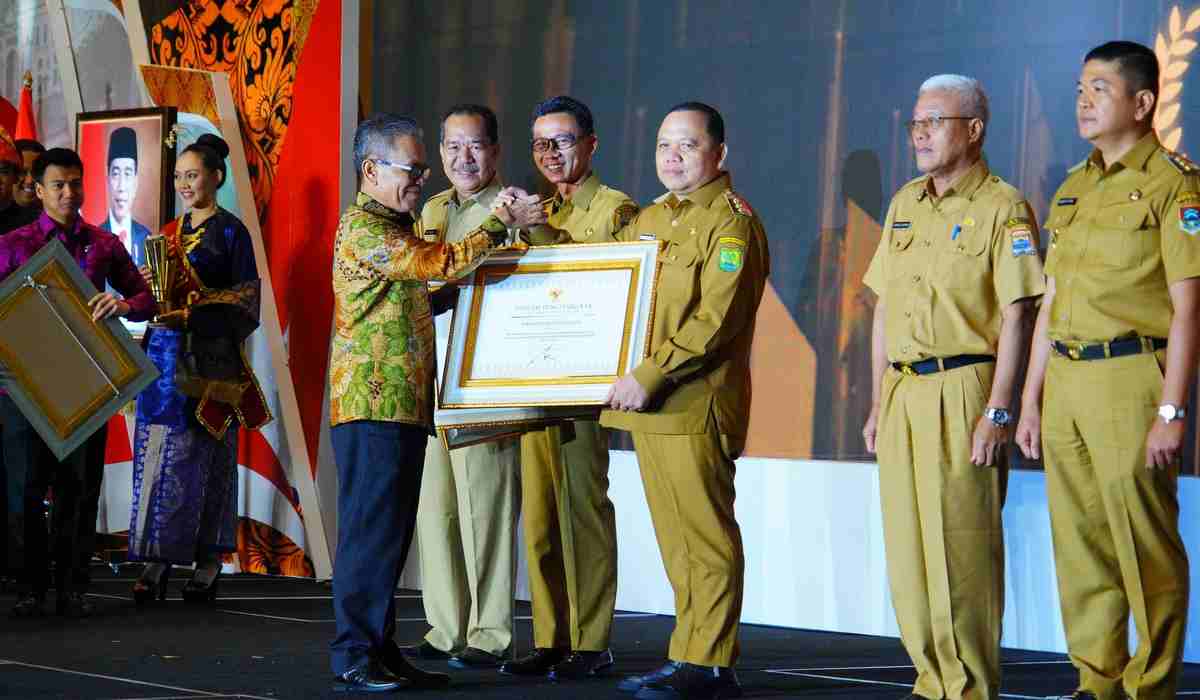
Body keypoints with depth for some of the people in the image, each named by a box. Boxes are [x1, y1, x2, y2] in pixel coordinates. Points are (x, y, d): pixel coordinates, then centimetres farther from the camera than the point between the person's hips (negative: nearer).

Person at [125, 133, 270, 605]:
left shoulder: (231, 232, 0)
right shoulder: (169, 234, 18)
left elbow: (245, 300, -6)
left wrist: (192, 314, -17)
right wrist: (147, 289, -1)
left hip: (210, 357, -5)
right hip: (166, 352, 6)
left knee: (204, 453, -5)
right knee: (156, 449, -2)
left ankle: (208, 564, 0)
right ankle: (156, 561, -2)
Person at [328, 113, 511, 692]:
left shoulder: (395, 229, 23)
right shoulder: (363, 229, -11)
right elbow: (441, 262, -17)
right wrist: (497, 225, -10)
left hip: (403, 405, 10)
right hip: (373, 402, -10)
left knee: (391, 534, 11)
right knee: (371, 531, -8)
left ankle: (381, 652, 16)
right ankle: (353, 658, -5)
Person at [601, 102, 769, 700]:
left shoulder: (731, 222, -7)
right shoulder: (648, 220, 20)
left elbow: (716, 320, -17)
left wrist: (651, 375, -21)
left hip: (696, 403, -8)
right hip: (647, 403, 8)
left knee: (705, 538, -5)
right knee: (675, 539, 10)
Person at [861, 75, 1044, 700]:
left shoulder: (1002, 208, -5)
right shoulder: (904, 204, 16)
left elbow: (1015, 316, -10)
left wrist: (998, 411, -16)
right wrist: (878, 405, 15)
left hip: (962, 391, -7)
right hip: (902, 392, 7)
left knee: (961, 547, -7)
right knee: (906, 547, 8)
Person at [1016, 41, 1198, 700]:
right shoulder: (1073, 188, 17)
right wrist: (1031, 401, 14)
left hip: (1131, 379, -7)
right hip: (1065, 383, 7)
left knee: (1147, 549, -4)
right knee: (1080, 548, 9)